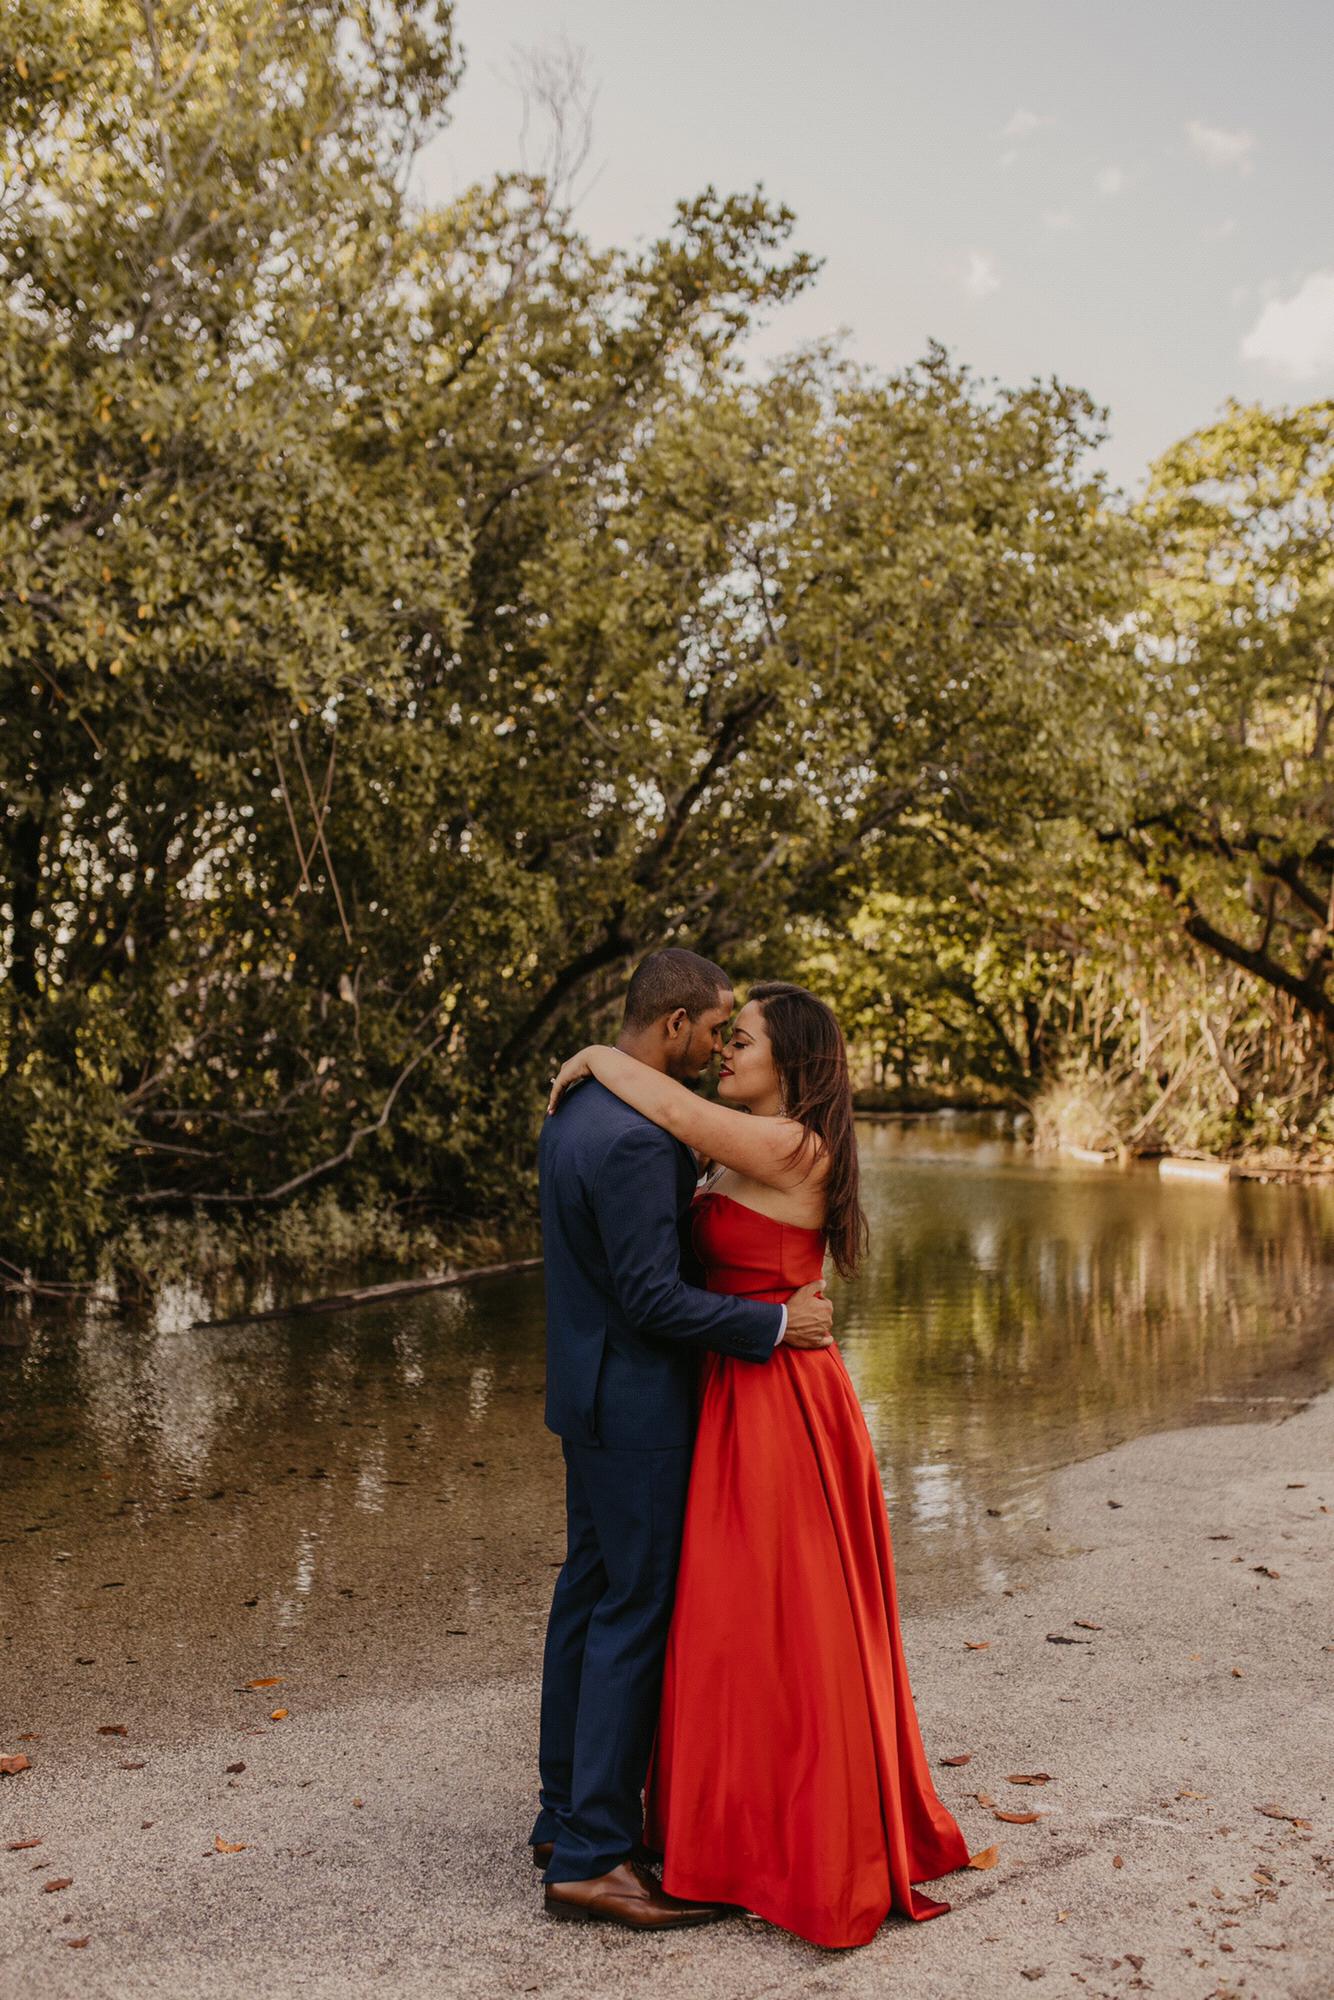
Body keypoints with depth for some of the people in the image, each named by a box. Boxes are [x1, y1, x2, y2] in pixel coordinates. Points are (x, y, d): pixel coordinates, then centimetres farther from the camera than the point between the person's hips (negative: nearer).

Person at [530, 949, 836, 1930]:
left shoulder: (575, 1109, 8)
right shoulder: (637, 1140, -25)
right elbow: (652, 1298, -25)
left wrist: (685, 1201, 17)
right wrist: (777, 1323, -18)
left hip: (588, 1392, 10)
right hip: (636, 1404, -10)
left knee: (589, 1595, 17)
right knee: (637, 1614, -2)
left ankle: (569, 1813, 29)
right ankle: (595, 1855, 7)